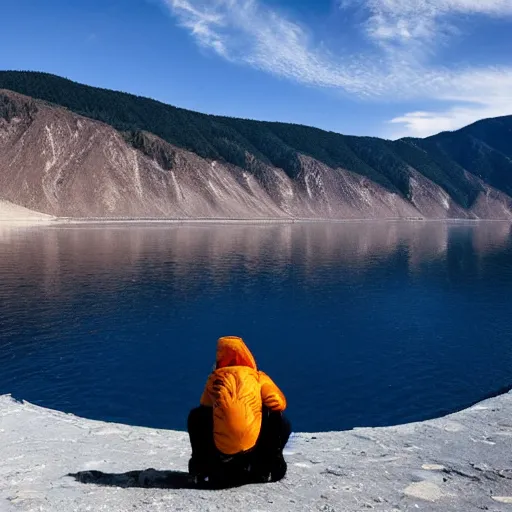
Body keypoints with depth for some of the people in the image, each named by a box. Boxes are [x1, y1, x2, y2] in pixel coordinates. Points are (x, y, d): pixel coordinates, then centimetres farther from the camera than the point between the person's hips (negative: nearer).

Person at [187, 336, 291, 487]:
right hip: (252, 448, -1)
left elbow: (205, 408, 19)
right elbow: (279, 403, 5)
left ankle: (201, 468, 26)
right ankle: (268, 467, 14)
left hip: (219, 451, 2)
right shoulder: (258, 378, 6)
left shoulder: (214, 379, 9)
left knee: (196, 416, 29)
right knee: (283, 424, 23)